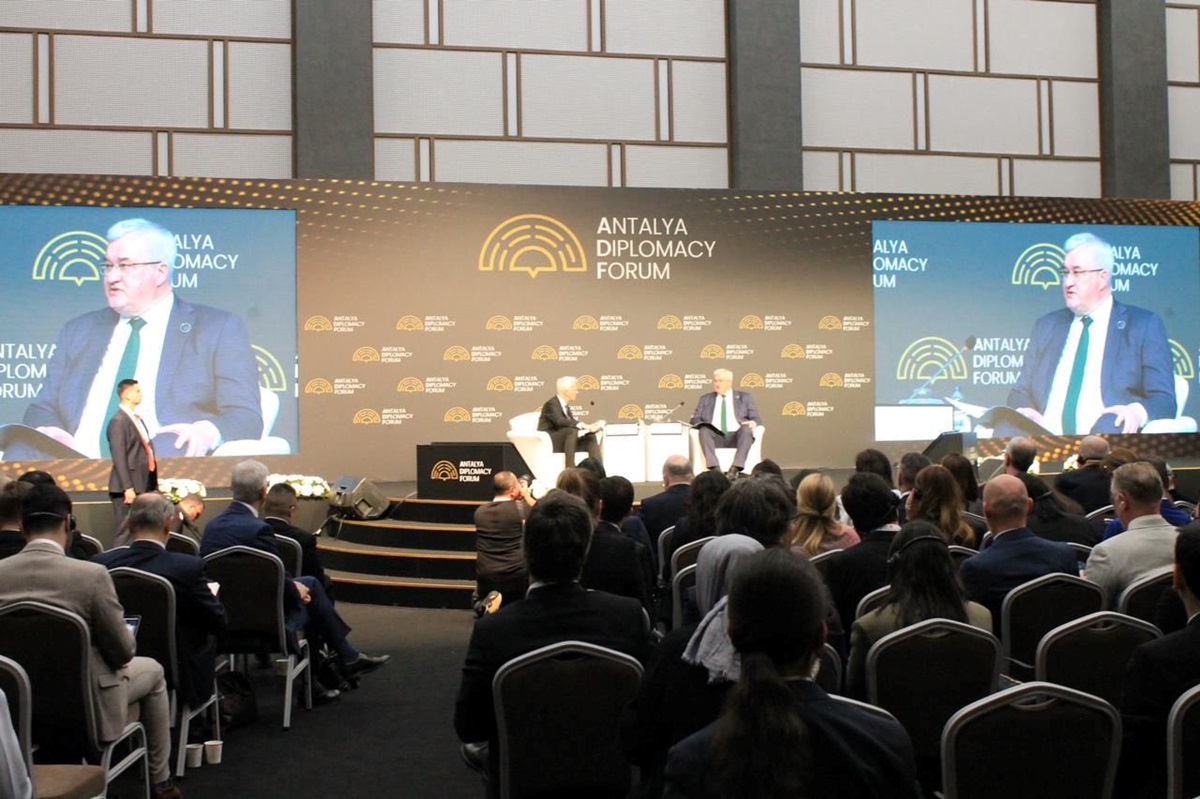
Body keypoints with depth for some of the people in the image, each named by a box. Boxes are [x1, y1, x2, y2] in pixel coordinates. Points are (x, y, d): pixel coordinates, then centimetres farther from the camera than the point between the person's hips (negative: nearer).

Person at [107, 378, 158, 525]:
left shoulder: (137, 419, 18)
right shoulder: (118, 421, -11)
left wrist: (154, 484, 16)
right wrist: (128, 488, -21)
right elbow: (119, 457, -17)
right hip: (128, 488, -9)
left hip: (143, 485, 9)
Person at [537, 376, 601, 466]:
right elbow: (560, 421, -30)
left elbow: (572, 421, 8)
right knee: (572, 431, -34)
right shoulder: (551, 404, -15)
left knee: (590, 436, -4)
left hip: (563, 438, 9)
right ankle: (570, 468, -40)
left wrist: (588, 426, -13)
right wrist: (581, 425, -37)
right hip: (548, 441, -9)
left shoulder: (565, 405, 15)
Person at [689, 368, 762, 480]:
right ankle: (715, 468, -42)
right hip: (716, 437, 1)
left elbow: (757, 418, 11)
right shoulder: (706, 399, 21)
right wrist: (701, 424, -11)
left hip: (737, 437, -1)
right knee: (704, 430, -31)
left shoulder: (744, 397, 17)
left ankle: (735, 469, -40)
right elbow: (695, 419, 14)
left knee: (747, 428, -33)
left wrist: (753, 423, -14)